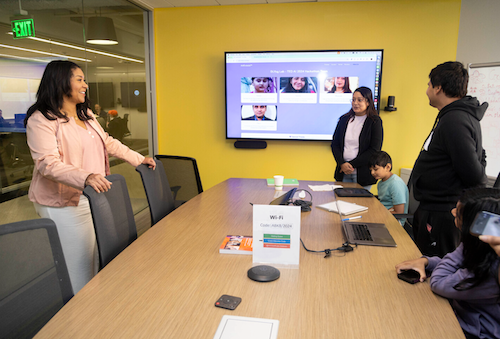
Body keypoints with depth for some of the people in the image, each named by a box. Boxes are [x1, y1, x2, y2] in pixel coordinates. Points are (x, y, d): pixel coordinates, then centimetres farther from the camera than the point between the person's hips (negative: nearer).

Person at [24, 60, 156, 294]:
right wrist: (86, 177, -37)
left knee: (97, 257, 11)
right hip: (65, 204, -7)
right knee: (76, 264, -2)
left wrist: (139, 159, 19)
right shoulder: (41, 120, -11)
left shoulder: (86, 115, 16)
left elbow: (108, 143, 23)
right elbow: (48, 163, -22)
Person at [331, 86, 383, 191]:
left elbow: (374, 150, -8)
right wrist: (342, 163, -9)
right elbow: (335, 144, 7)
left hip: (363, 174, -3)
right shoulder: (344, 119, 9)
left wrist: (352, 164, -12)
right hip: (343, 172, 4)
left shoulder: (375, 121, -3)